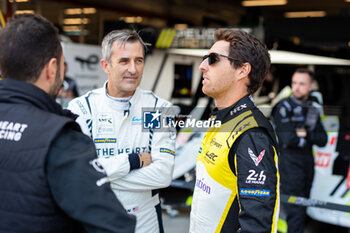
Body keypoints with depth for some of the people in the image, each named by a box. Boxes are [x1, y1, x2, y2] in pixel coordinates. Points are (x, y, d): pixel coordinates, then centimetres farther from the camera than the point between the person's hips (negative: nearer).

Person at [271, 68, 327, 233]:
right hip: (289, 162, -7)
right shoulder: (284, 106, -8)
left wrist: (306, 134, -10)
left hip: (308, 162, 7)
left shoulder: (312, 110, 13)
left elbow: (323, 140, 7)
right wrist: (310, 139, -4)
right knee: (295, 210, -9)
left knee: (302, 206, 14)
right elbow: (286, 139, -18)